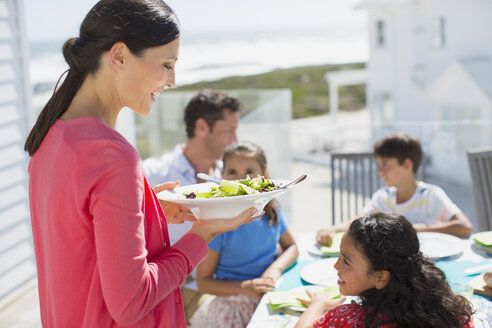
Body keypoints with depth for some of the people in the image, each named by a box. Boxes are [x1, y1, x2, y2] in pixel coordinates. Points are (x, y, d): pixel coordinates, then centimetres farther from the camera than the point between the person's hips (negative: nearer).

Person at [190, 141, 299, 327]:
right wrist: (245, 288, -22)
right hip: (234, 303, -3)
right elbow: (203, 282, -8)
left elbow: (291, 247, 17)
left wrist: (276, 268, -5)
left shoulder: (272, 211, 1)